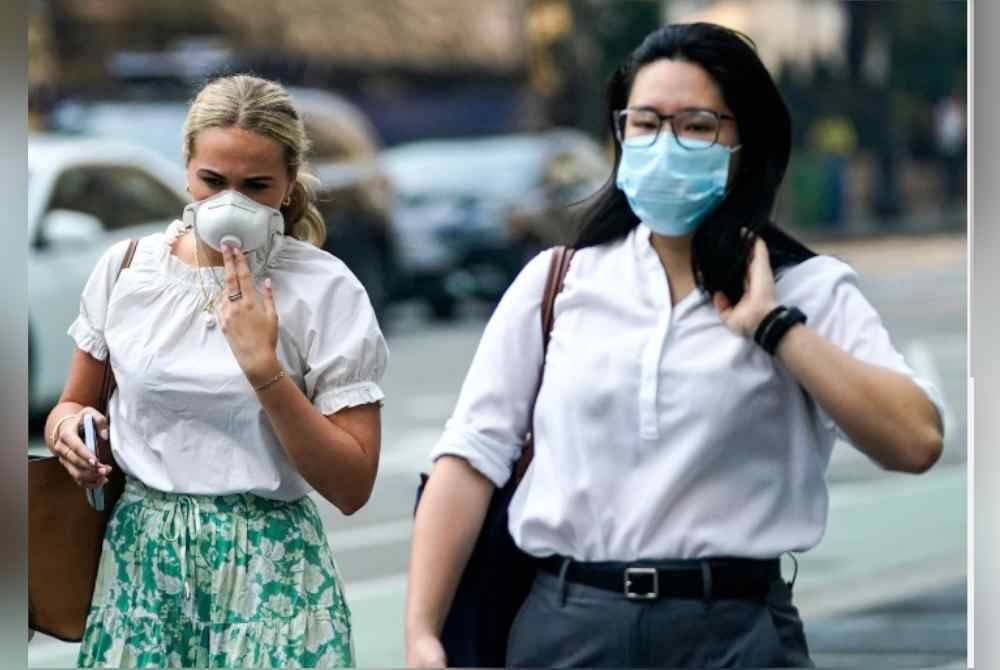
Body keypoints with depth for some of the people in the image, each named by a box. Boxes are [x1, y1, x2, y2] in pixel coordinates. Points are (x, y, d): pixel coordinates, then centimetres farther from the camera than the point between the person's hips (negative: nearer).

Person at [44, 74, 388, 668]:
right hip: (139, 554, 3)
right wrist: (68, 428, -8)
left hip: (267, 567, -3)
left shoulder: (325, 290, -8)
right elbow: (74, 402, 16)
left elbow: (353, 487, -10)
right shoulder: (126, 267, 2)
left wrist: (264, 370, -19)